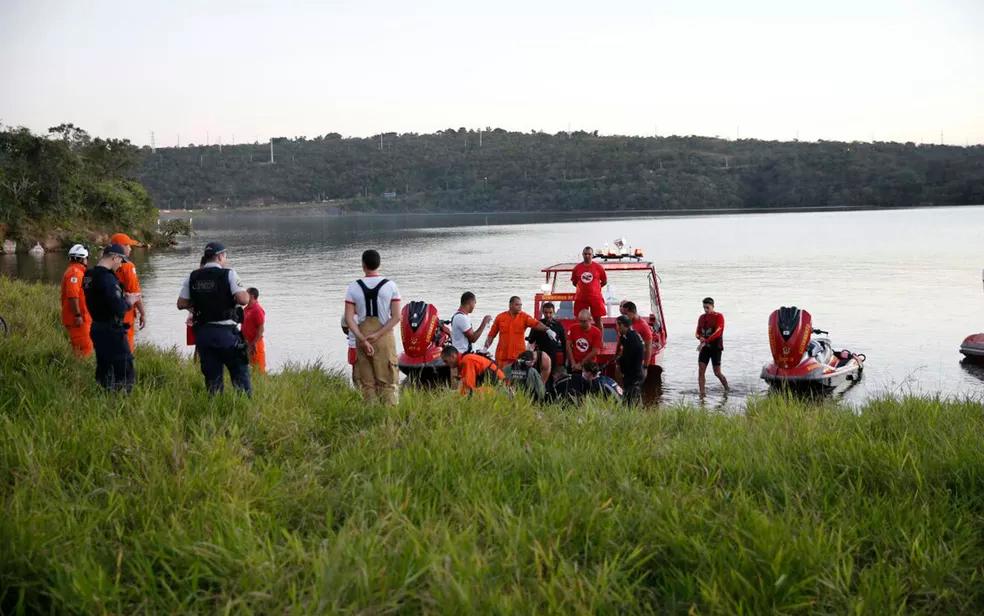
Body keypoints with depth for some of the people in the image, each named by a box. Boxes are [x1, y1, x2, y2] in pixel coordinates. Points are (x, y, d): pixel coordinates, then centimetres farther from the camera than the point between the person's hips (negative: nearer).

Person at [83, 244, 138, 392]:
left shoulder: (89, 276, 8)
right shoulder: (107, 278, -21)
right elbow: (118, 310, -24)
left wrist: (123, 297, 9)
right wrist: (129, 302, -5)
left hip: (97, 328, 10)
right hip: (112, 332, -9)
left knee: (103, 371, 17)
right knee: (126, 374, -5)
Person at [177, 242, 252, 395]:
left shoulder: (192, 277, 6)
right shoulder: (228, 274, -7)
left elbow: (181, 304, 5)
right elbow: (243, 299, -17)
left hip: (202, 332, 4)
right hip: (225, 331, -4)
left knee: (212, 376, 11)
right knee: (240, 372, 4)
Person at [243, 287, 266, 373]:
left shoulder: (257, 310, -16)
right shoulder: (246, 309, 12)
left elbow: (261, 329, -19)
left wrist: (254, 343, -21)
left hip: (255, 344, -9)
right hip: (247, 343, 9)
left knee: (259, 369, -5)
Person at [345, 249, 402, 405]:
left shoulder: (353, 287, 1)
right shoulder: (390, 286, -1)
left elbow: (348, 318, -5)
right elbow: (396, 317, -7)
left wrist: (362, 339, -9)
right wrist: (378, 334, -9)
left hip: (362, 337, 1)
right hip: (385, 337, -1)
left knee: (367, 382, 8)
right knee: (388, 381, 1)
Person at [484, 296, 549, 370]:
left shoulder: (524, 317, 1)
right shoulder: (500, 317, 4)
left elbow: (536, 324, -16)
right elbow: (491, 335, 9)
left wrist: (547, 330, -34)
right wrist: (485, 348, 0)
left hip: (519, 356, -1)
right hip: (502, 356, 1)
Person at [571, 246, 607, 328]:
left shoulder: (598, 267, -2)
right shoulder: (577, 267, 3)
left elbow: (605, 281, 7)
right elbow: (574, 282, 14)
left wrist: (595, 288, 8)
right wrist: (583, 288, 9)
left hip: (595, 297, -2)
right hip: (581, 298, 2)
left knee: (598, 319, 3)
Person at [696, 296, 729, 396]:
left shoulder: (719, 317, -7)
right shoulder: (702, 318, 10)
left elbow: (717, 332, -19)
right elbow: (698, 332, 13)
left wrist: (705, 341, -29)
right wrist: (700, 337, -12)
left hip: (716, 348, -5)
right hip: (705, 348, 5)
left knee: (717, 373, 0)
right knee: (701, 371, -7)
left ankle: (727, 390, 25)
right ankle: (702, 395, -4)